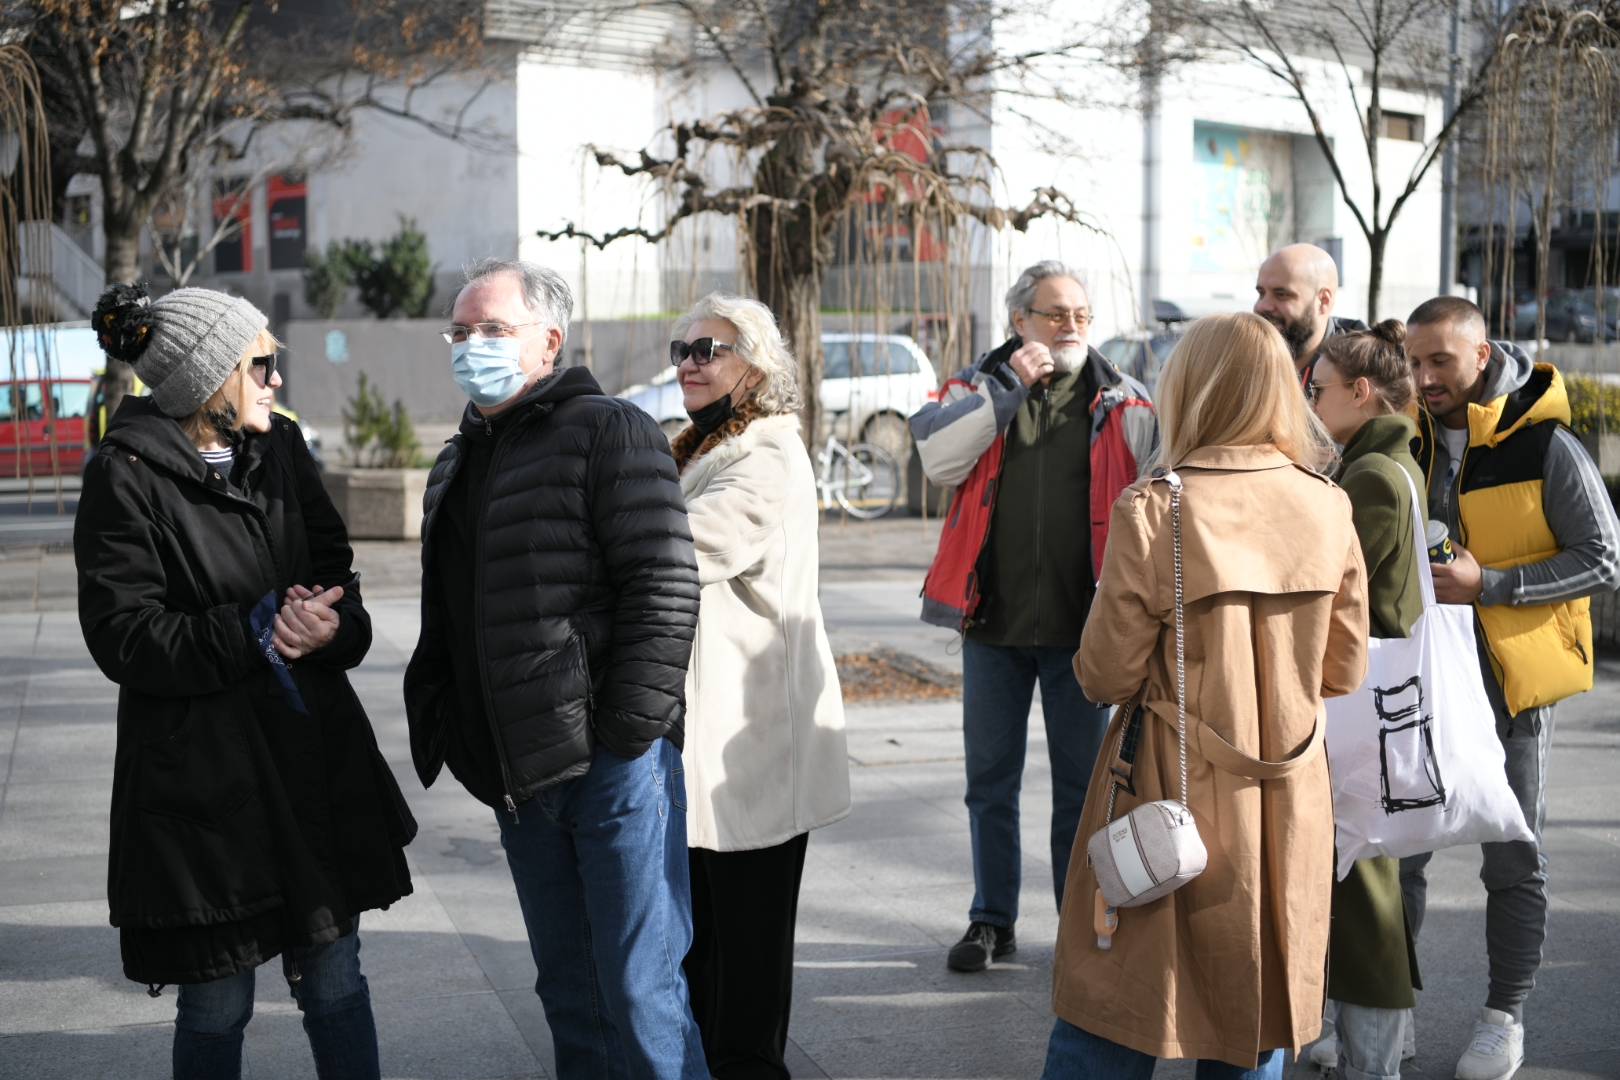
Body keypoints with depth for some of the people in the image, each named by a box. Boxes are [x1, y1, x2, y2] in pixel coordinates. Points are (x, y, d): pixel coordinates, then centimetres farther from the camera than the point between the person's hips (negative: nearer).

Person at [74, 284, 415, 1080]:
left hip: (314, 755, 5)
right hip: (199, 774, -5)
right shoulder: (128, 476, -9)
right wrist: (252, 631, -20)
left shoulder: (280, 448, 9)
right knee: (216, 1006, 7)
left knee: (334, 983, 12)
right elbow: (123, 636, -13)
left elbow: (337, 578, 10)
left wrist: (330, 626, -13)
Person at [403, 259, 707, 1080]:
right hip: (518, 771, 8)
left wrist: (625, 732, -18)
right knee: (567, 989, 16)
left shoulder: (609, 432, -8)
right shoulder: (459, 461, 17)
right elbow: (448, 620, 23)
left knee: (639, 989, -4)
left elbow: (664, 588, -15)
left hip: (610, 764, -8)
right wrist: (448, 733, 13)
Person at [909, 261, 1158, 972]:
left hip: (1082, 624, -1)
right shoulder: (979, 388, 4)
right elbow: (938, 459, -14)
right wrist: (1009, 386, -15)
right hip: (992, 620, 1)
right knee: (990, 781, 10)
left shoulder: (1122, 403, 4)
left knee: (1083, 783, 7)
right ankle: (992, 920, 22)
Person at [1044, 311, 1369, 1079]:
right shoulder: (1328, 508, -3)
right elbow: (1343, 670, 5)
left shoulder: (1154, 510, -16)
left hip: (1174, 798, -4)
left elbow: (1105, 675, -11)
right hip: (1289, 806, 4)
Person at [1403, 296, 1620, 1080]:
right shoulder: (1411, 443, 5)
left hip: (1510, 678, -4)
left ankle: (1505, 1015, 22)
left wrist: (1489, 585, -21)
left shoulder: (1545, 446, -11)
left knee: (1511, 859, 7)